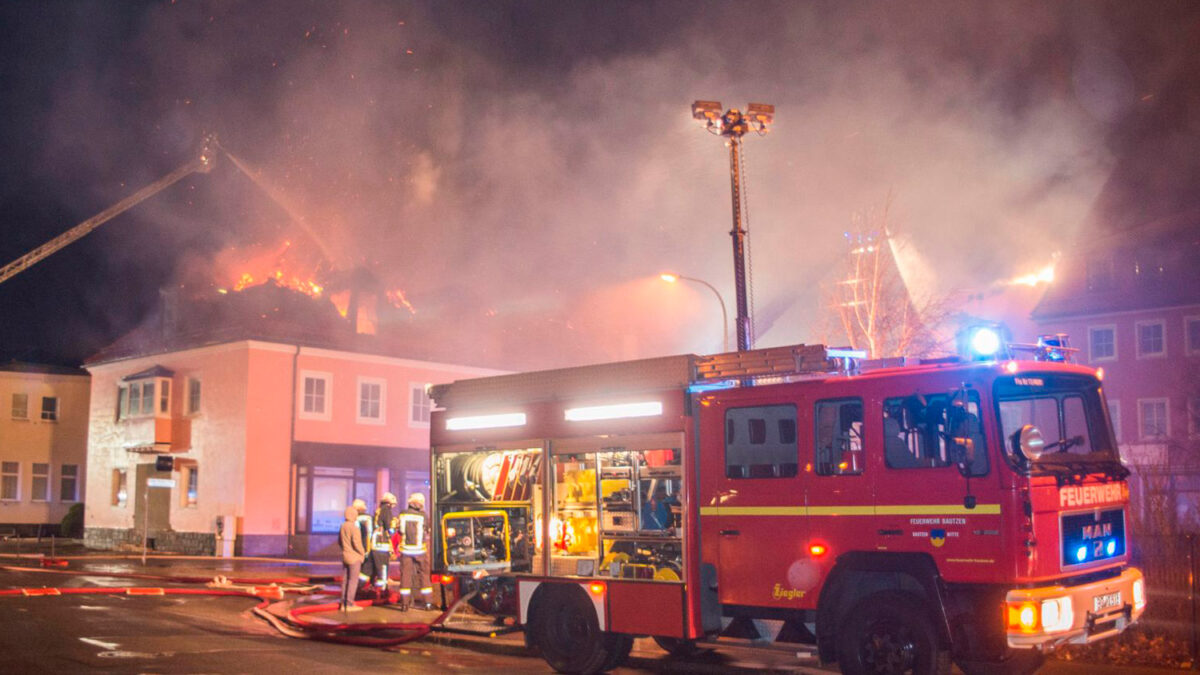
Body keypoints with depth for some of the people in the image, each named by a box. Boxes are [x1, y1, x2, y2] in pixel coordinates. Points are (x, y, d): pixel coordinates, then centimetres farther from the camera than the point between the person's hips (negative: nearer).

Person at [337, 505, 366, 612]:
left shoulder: (343, 527, 8)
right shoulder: (353, 527, -17)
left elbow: (339, 542, 17)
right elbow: (357, 543, -21)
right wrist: (363, 553, -8)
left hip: (345, 556, 8)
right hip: (354, 557, -8)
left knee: (345, 580, 11)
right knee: (353, 580, -4)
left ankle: (343, 604, 13)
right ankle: (349, 604, -5)